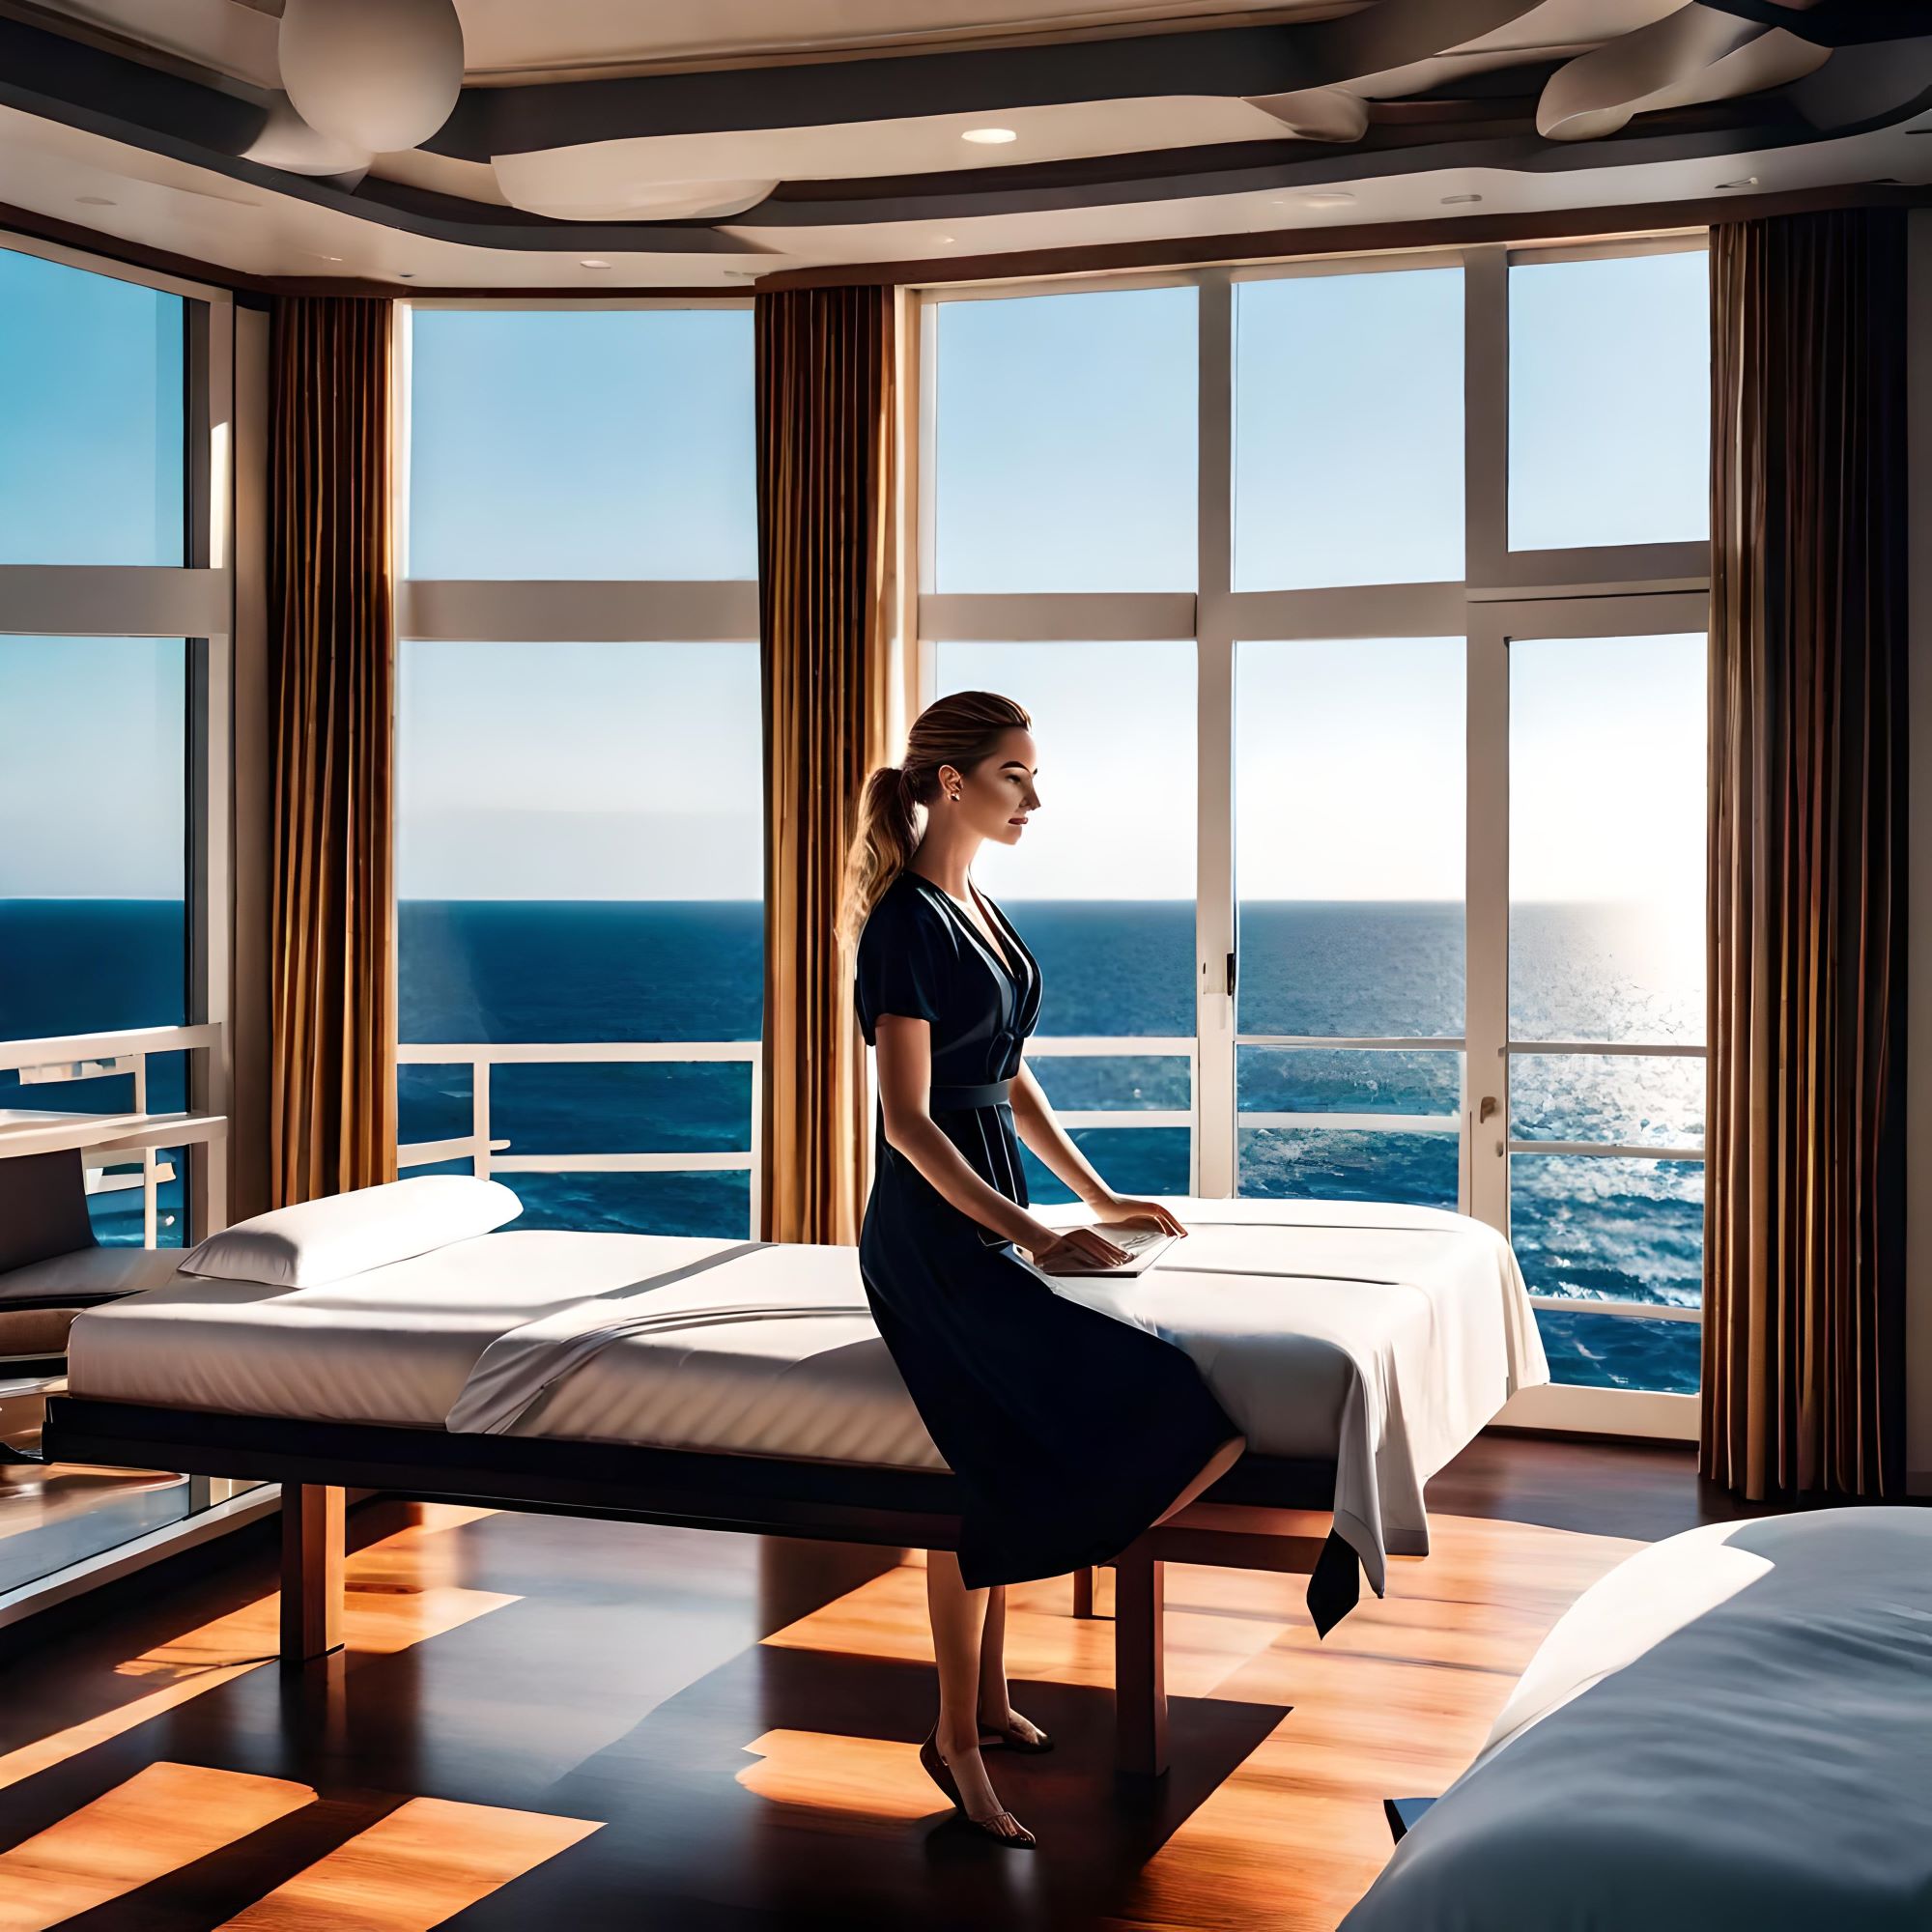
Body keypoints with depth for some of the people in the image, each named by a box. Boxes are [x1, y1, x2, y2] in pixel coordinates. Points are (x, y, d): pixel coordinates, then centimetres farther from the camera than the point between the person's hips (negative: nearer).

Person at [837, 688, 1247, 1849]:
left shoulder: (977, 908, 12)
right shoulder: (909, 922, -17)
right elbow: (909, 1121, -20)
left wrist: (1099, 1197, 18)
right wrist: (1035, 1237, -25)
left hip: (992, 1209, 9)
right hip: (934, 1224, -9)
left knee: (1002, 1469, 14)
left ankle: (988, 1704, 28)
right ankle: (959, 1737, 3)